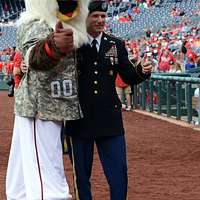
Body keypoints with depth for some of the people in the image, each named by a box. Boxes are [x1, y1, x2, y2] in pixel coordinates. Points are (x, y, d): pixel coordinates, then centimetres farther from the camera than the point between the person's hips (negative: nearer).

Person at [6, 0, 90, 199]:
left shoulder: (65, 28, 13)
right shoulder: (34, 25, -15)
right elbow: (35, 56, -40)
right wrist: (52, 47, -60)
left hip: (53, 110, 10)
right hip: (38, 109, -9)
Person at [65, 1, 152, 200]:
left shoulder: (116, 45, 7)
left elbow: (129, 77, 8)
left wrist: (141, 71, -13)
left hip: (110, 120, 2)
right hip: (80, 121, -2)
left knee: (119, 174, 1)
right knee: (81, 175, 7)